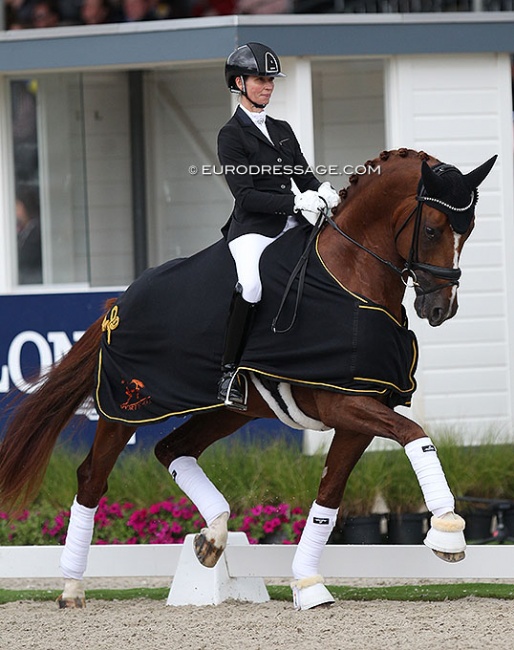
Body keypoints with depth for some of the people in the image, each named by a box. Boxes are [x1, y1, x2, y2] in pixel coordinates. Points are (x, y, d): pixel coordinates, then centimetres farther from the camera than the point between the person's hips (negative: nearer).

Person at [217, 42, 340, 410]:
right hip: (252, 229, -7)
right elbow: (246, 195, -10)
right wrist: (297, 203, -20)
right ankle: (230, 371, -26)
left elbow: (305, 177, 17)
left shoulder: (282, 130, 21)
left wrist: (324, 194, -7)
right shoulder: (232, 135, 0)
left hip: (290, 227, 7)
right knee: (251, 283, -35)